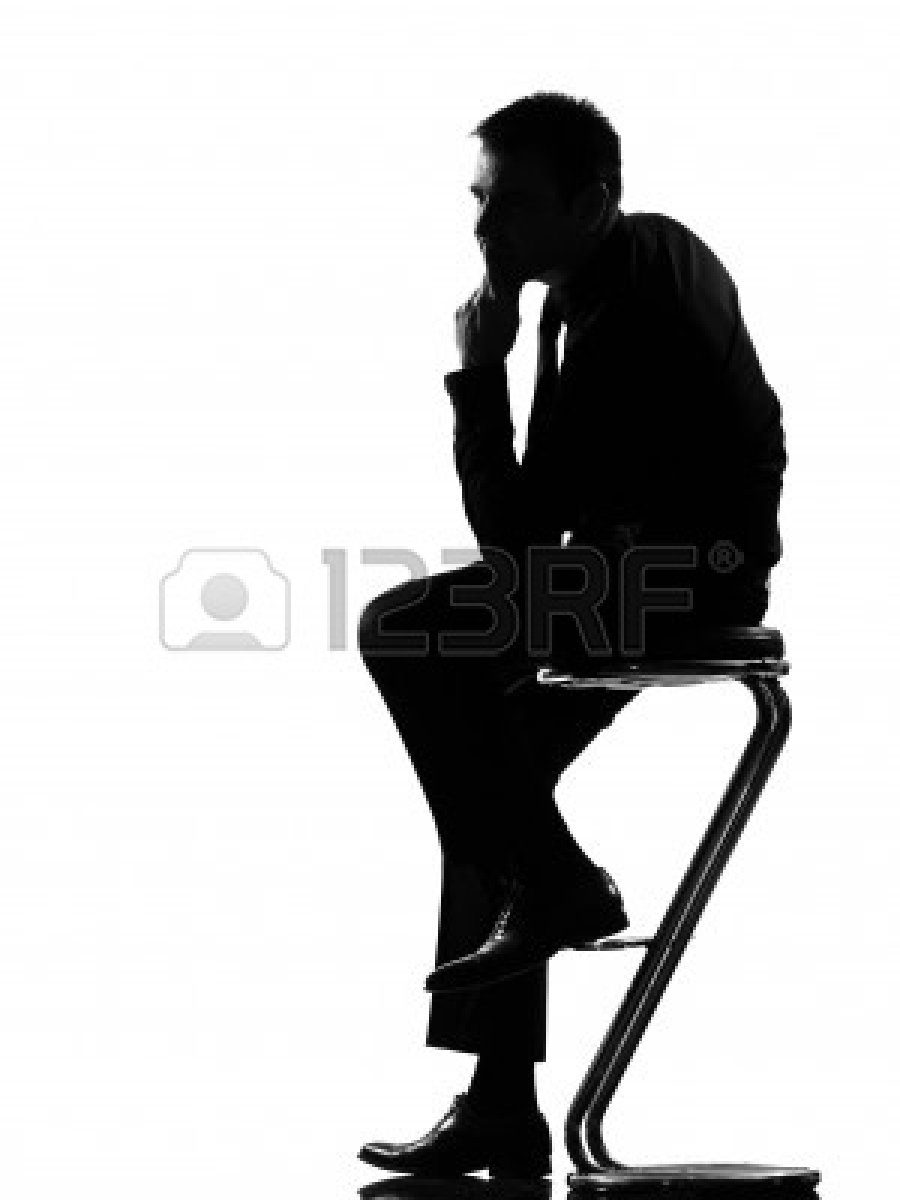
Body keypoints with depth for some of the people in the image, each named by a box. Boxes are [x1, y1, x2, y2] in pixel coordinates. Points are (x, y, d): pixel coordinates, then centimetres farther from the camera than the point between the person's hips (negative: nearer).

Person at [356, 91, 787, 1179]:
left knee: (399, 631, -19)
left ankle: (554, 885, -6)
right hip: (713, 566, 11)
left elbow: (512, 533, -20)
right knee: (498, 756, 13)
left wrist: (479, 371, -15)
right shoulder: (656, 246, 9)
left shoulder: (616, 330, -22)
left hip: (677, 575, -11)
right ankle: (502, 1108, 13)